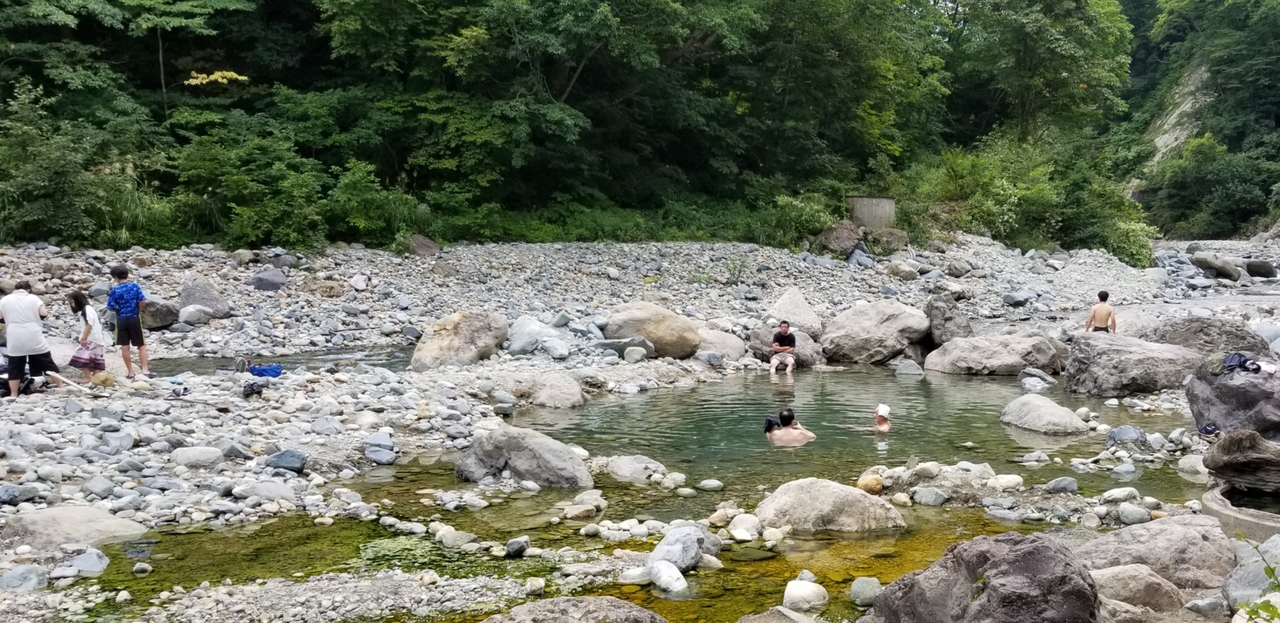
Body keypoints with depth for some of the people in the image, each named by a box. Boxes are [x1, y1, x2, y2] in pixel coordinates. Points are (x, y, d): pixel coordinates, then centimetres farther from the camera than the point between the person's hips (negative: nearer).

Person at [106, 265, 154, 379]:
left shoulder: (114, 290, -7)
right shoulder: (135, 286, -6)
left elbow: (111, 307, -8)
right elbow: (142, 301, -12)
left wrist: (120, 309, 13)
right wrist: (139, 310, 7)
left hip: (121, 320, 0)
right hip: (135, 319, 0)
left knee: (125, 346, 8)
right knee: (141, 345, 8)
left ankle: (130, 372, 12)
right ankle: (145, 370, -1)